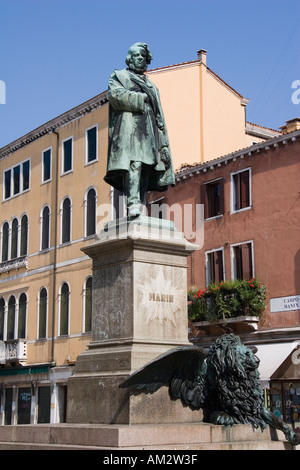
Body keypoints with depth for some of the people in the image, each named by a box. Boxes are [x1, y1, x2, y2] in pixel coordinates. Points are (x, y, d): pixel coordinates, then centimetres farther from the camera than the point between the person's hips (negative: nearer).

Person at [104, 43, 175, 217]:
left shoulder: (151, 85, 33)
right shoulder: (119, 76, 19)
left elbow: (159, 115, 25)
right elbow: (116, 95, -4)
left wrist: (163, 143, 13)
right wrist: (142, 99, -2)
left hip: (150, 130, 5)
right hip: (129, 125, -5)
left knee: (147, 167, -8)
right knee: (133, 163, -23)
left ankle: (141, 206, -14)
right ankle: (133, 202, -33)